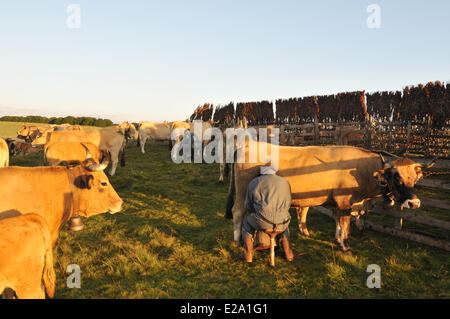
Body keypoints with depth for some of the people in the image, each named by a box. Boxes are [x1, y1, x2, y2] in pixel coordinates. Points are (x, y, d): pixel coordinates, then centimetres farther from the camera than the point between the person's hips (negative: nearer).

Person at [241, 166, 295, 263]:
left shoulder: (253, 183, 10)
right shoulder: (285, 182, 16)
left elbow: (248, 207, 16)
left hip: (263, 223, -2)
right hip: (281, 224, 3)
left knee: (247, 223, 29)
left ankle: (248, 255, 24)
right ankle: (288, 253, 32)